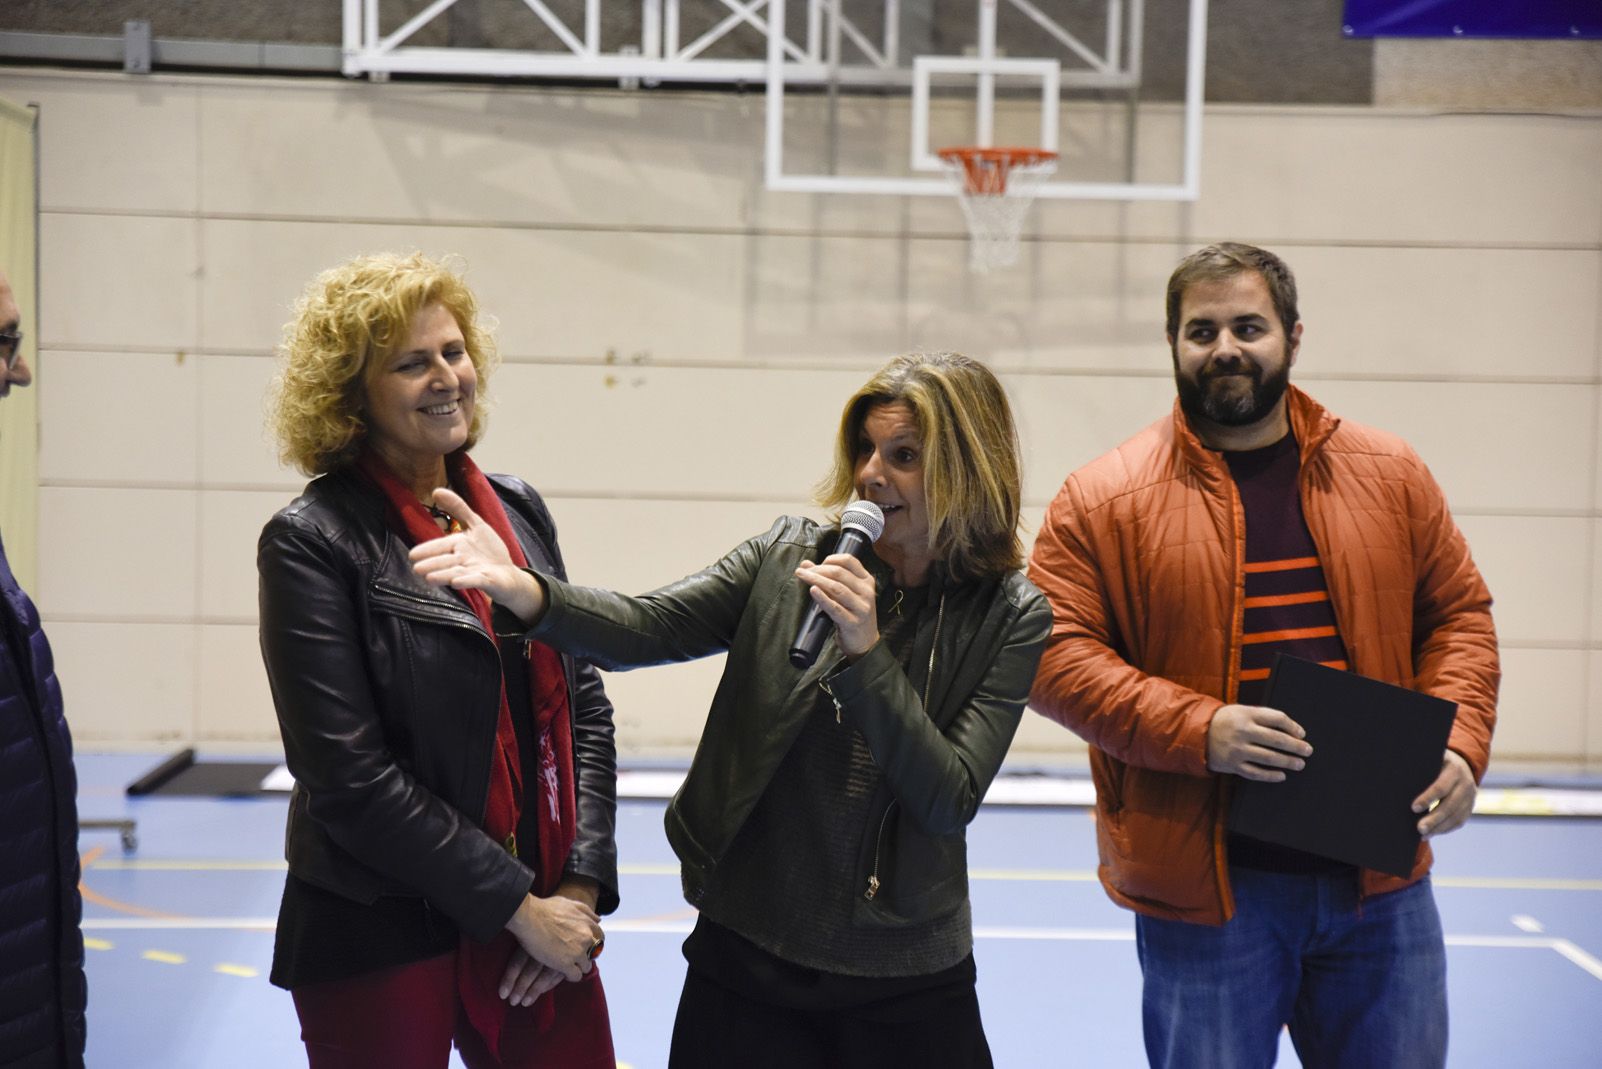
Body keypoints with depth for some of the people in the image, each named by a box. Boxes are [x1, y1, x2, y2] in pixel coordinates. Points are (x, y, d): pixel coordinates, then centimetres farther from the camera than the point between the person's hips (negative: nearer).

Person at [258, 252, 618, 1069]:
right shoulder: (312, 543, -10)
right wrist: (518, 905, -13)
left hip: (545, 920, 5)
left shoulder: (517, 509, 7)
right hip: (381, 943, -4)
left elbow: (585, 704, 8)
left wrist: (583, 883, -3)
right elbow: (349, 776, -14)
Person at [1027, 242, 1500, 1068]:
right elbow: (1056, 656, -9)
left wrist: (1460, 746, -4)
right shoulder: (1102, 498, -4)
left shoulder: (1391, 474, 7)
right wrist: (1198, 730, -20)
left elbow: (1456, 614, 13)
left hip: (1381, 880, 3)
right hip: (1204, 885, -3)